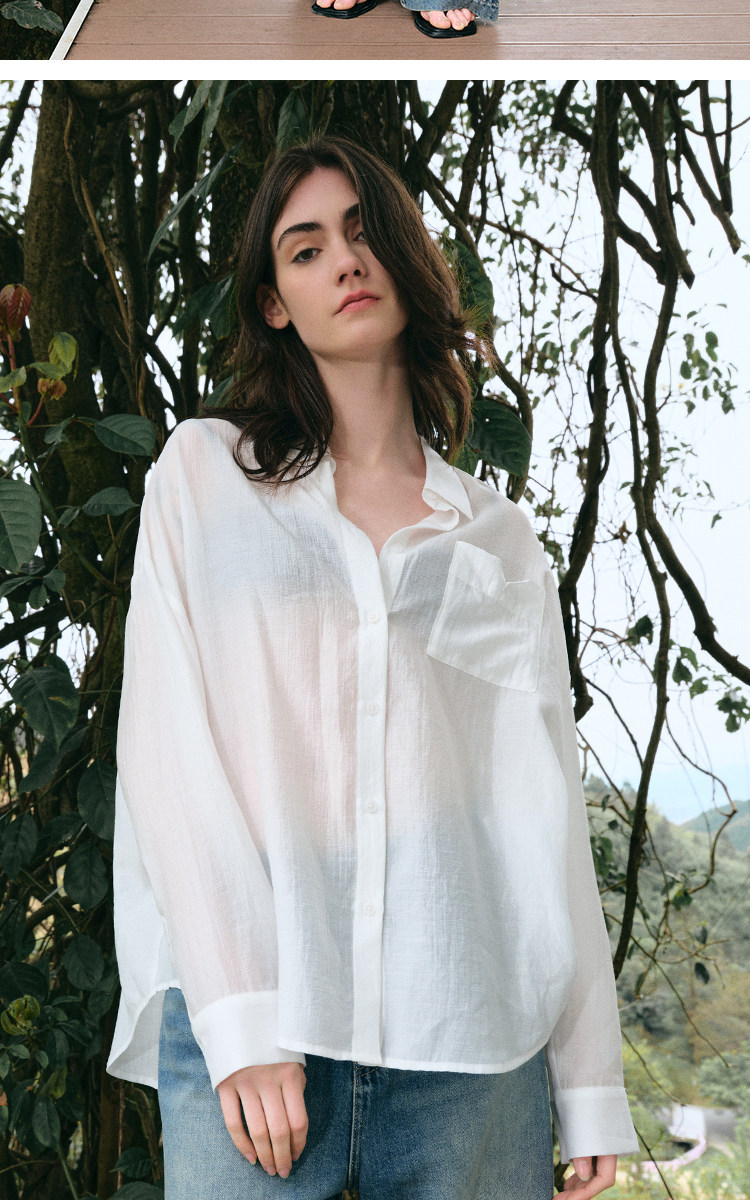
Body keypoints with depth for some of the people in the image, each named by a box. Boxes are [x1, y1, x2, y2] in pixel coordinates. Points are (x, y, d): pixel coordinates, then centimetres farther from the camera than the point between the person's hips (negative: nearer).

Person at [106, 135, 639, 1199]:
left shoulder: (500, 539, 15)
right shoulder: (206, 472, 9)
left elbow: (548, 814, 10)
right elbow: (167, 747, 0)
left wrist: (592, 1087, 5)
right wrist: (240, 1020, -11)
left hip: (474, 1037, 2)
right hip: (248, 1021, -1)